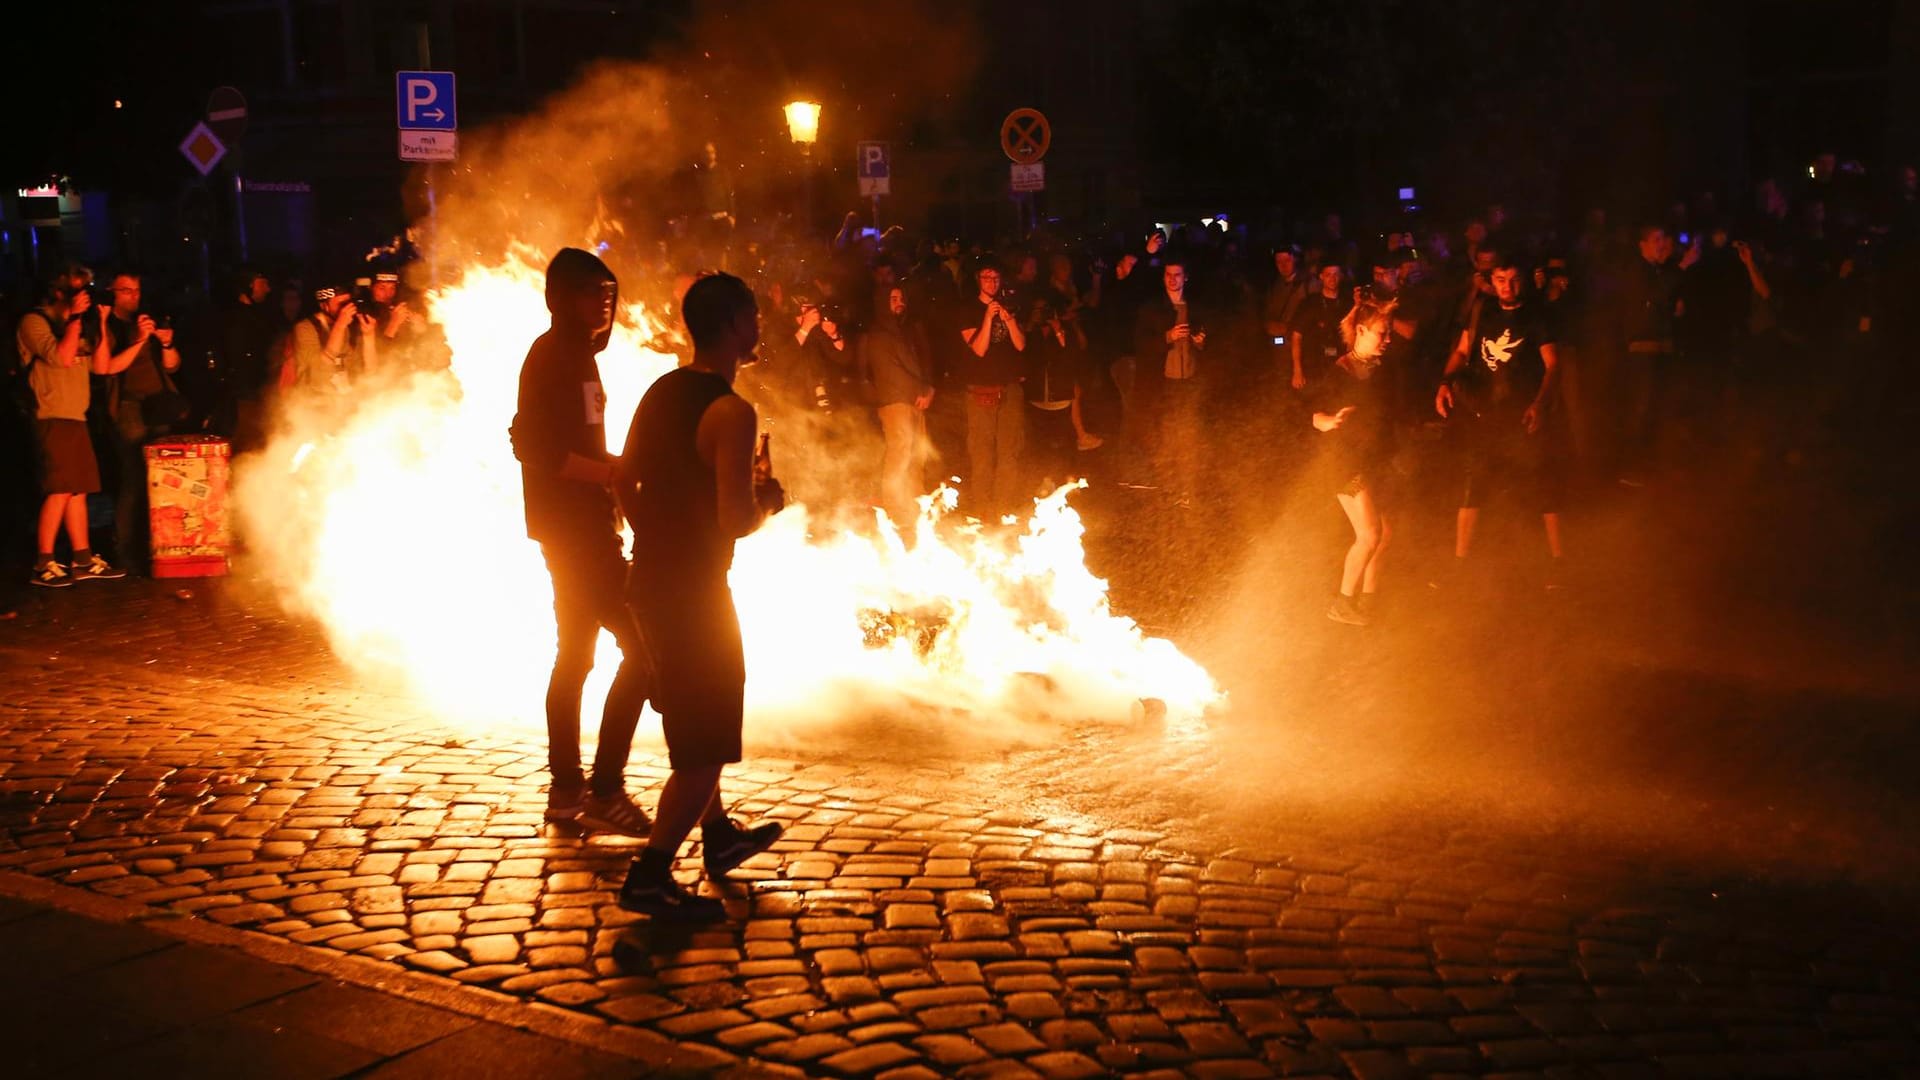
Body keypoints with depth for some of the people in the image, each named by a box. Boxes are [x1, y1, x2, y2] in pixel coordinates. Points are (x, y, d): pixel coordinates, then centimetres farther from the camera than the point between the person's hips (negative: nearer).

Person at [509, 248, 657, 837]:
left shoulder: (576, 354, 15)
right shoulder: (552, 357, -13)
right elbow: (544, 452, -21)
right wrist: (615, 471, -22)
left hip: (585, 524, 10)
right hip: (570, 523, -10)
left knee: (575, 655, 13)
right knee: (641, 645, -12)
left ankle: (567, 789, 21)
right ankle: (605, 788, -9)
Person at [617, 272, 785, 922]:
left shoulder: (660, 392, 7)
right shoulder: (731, 412, -19)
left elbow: (625, 484, 13)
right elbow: (735, 522, -24)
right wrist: (768, 502, -4)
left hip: (650, 578, 9)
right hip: (696, 589, -9)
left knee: (693, 718, 25)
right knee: (708, 744, 0)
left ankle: (719, 837, 40)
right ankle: (649, 878, 0)